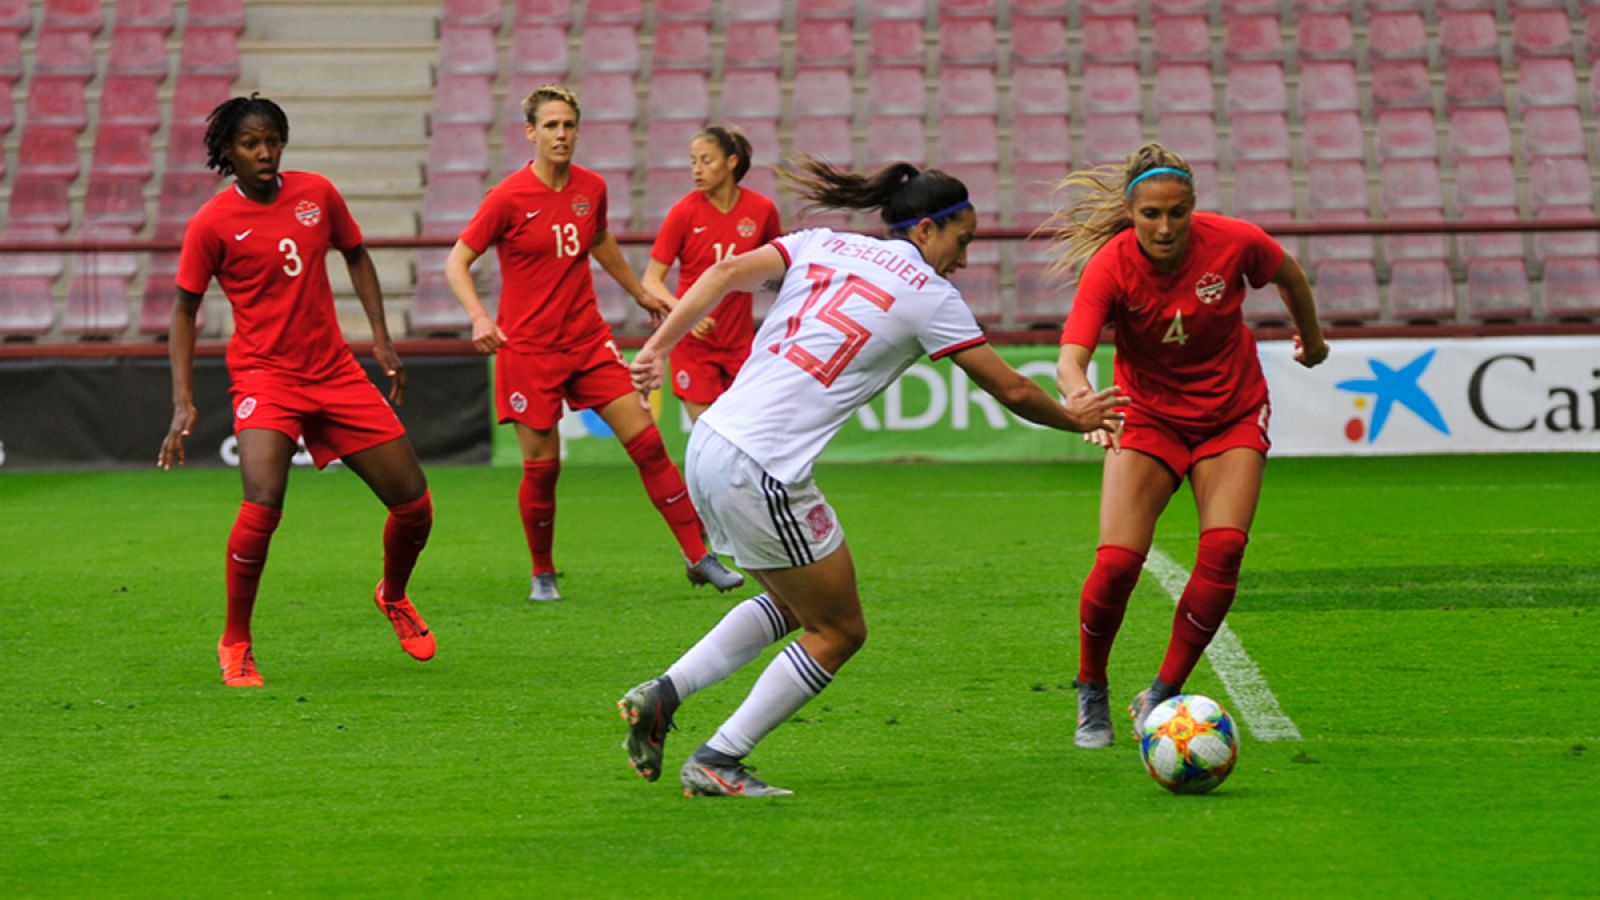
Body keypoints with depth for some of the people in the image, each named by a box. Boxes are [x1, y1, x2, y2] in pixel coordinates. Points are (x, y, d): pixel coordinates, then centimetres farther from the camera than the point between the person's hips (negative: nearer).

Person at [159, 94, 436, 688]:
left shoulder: (317, 194, 2)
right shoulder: (212, 223, -8)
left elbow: (356, 257, 18)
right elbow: (184, 311, -1)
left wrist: (381, 339, 9)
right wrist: (183, 403, -8)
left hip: (335, 372, 4)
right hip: (264, 377, -4)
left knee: (414, 504, 3)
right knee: (263, 503, -28)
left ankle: (394, 598, 36)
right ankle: (235, 645, -9)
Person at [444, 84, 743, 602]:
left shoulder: (591, 188, 3)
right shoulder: (509, 198, -12)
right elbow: (456, 262, -8)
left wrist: (639, 293, 32)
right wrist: (479, 318, -24)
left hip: (588, 341, 4)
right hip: (528, 347, -4)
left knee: (647, 443, -3)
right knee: (542, 466, -2)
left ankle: (699, 556, 2)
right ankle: (542, 574, 19)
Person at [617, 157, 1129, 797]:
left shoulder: (821, 245, 15)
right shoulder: (929, 295, 0)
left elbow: (728, 273, 0)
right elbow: (1011, 390, 7)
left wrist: (657, 348, -3)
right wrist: (1073, 417, 25)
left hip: (709, 444, 8)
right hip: (762, 473, -7)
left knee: (792, 603, 25)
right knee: (839, 631, 10)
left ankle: (660, 695, 14)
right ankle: (716, 764, 9)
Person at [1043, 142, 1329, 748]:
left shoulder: (1234, 242, -19)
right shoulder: (1111, 266, -23)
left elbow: (1288, 275, 4)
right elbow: (1070, 361, -34)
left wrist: (1311, 338, 22)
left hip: (1232, 416, 1)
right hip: (1148, 418, -1)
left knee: (1224, 548, -20)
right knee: (1117, 562, -17)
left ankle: (1162, 696, -4)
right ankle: (1091, 694, 9)